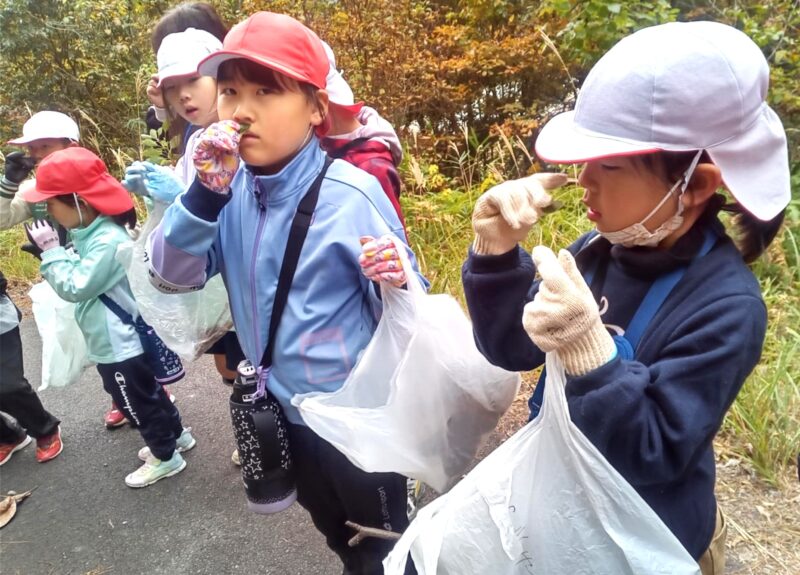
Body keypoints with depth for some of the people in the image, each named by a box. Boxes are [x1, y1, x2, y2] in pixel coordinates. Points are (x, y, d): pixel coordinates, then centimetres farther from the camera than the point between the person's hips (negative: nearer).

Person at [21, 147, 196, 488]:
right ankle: (176, 436, 42)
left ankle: (166, 457, 26)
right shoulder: (92, 232, 3)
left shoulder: (108, 241, -28)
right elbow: (82, 276, 13)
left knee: (137, 402, 8)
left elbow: (75, 287, -25)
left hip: (119, 344, -10)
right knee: (147, 393, 24)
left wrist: (51, 251, -19)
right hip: (117, 340, 10)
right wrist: (49, 252, 4)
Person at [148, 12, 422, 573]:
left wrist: (397, 282, -38)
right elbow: (170, 277, -11)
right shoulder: (230, 188, -7)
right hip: (286, 408, 6)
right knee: (333, 526, 33)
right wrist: (203, 194, -25)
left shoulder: (352, 193, -22)